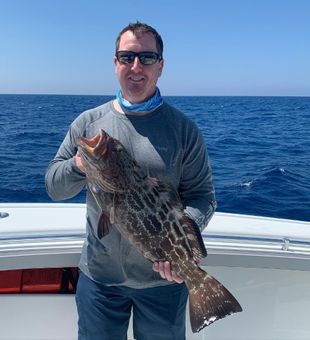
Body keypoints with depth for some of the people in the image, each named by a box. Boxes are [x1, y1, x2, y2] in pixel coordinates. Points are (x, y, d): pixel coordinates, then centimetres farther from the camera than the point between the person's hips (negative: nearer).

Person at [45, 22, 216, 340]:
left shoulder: (183, 129, -5)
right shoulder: (88, 121, 0)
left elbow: (202, 196, -7)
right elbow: (54, 187, 1)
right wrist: (78, 166, -21)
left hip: (164, 277, -1)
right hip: (98, 275, 2)